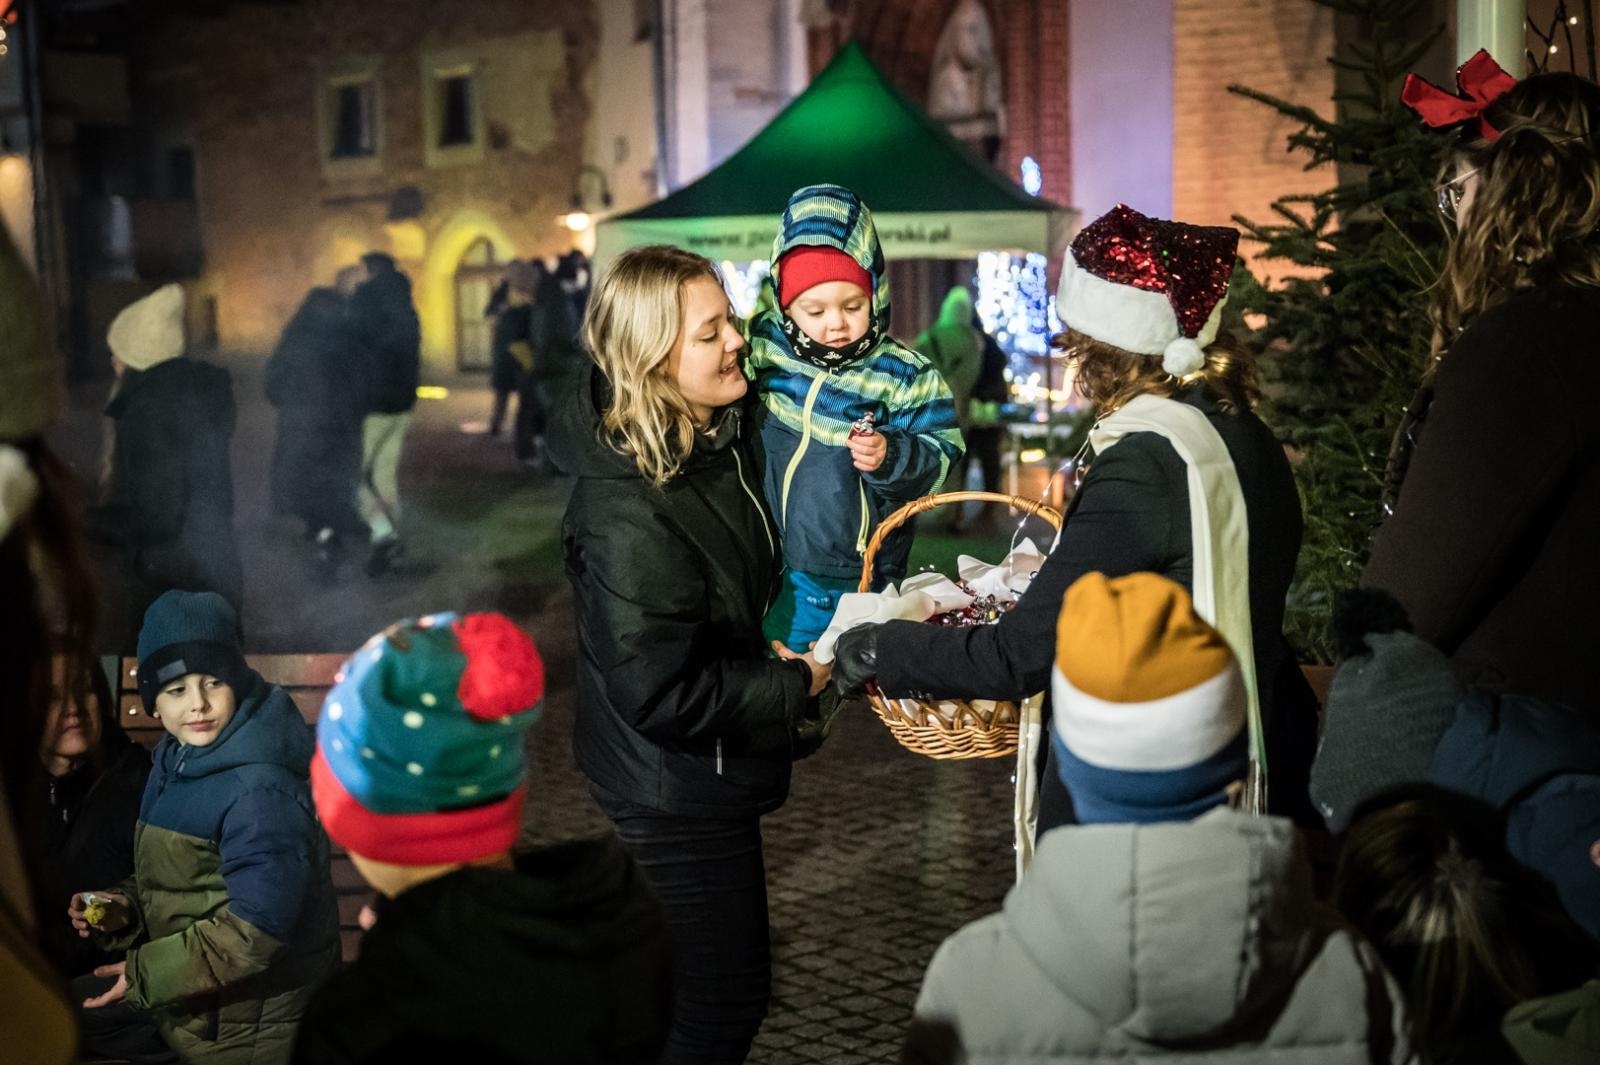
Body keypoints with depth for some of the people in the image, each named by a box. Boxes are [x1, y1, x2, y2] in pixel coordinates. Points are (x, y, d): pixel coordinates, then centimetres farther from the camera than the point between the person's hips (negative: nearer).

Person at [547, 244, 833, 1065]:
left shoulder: (718, 433, -2)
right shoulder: (628, 514, -31)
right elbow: (661, 693, -29)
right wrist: (792, 684, -19)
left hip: (702, 775, 9)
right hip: (677, 791, -9)